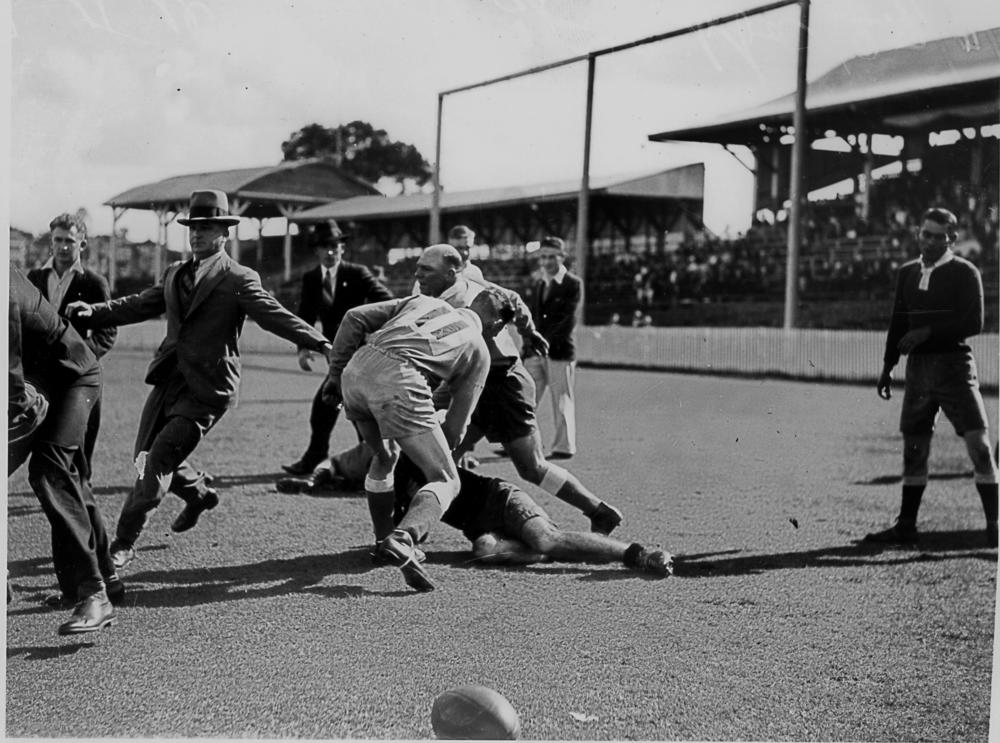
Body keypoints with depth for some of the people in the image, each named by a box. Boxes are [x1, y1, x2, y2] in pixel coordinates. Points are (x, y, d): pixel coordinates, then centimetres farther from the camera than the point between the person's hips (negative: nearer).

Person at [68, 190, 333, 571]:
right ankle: (199, 493, 43)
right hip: (169, 379, 7)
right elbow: (139, 305, 11)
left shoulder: (239, 279, -6)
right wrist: (94, 311, -4)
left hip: (206, 387, -7)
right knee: (145, 454, 16)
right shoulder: (175, 273, 14)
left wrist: (321, 344, -26)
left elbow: (276, 317, -13)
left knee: (158, 461, -10)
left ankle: (124, 543, 2)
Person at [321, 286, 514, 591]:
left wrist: (335, 371, 25)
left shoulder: (424, 301, 32)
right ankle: (402, 540, -21)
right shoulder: (479, 351, 23)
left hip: (355, 369, 6)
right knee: (446, 481, 4)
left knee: (384, 457, 31)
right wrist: (439, 449, 40)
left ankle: (384, 540, 33)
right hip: (399, 381, -5)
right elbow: (455, 426, 22)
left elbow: (355, 317, 22)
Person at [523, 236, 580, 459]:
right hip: (535, 352, 6)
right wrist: (527, 347, 7)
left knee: (562, 402, -1)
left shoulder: (572, 284, -3)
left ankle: (564, 447, 7)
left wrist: (547, 342, -18)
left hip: (559, 351, -6)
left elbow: (568, 319, -11)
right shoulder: (538, 286, 17)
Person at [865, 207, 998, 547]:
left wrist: (929, 332, -18)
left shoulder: (965, 273, -3)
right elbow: (898, 322, 17)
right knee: (913, 448, 8)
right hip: (918, 366, 5)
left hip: (954, 365, -5)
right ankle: (906, 525, 16)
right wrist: (888, 365, 14)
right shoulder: (907, 272, 12)